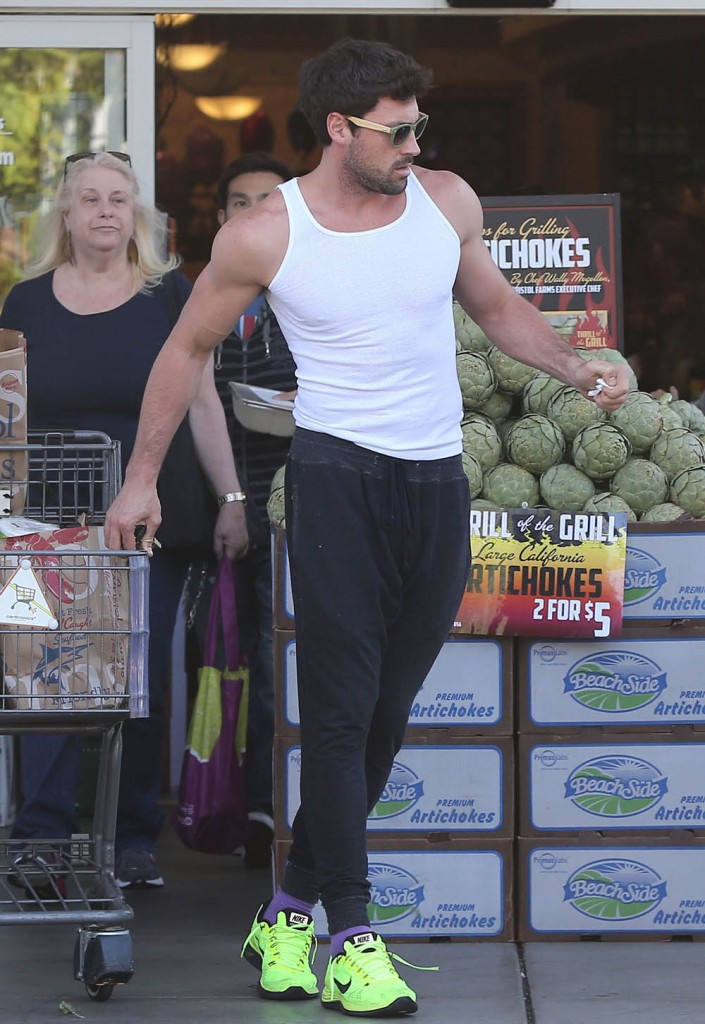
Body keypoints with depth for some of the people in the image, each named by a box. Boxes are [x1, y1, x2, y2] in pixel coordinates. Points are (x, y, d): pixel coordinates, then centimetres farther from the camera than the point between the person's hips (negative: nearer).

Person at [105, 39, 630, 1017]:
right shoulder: (264, 234, -6)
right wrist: (141, 478, 9)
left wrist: (576, 367, 3)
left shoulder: (447, 201, 4)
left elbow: (498, 307, 20)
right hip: (337, 477, -4)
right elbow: (189, 348, 7)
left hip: (437, 487, 4)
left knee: (387, 712, 6)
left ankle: (290, 910, 17)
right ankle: (351, 936, -5)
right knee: (341, 706, -8)